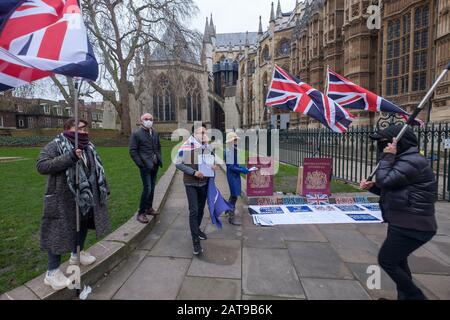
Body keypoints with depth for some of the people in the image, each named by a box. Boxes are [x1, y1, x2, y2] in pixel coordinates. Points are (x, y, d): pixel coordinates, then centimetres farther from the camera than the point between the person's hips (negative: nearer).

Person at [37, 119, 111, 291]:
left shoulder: (88, 147, 7)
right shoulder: (55, 146, -13)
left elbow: (97, 170, 16)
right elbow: (41, 166, -24)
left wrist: (104, 189, 16)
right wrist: (69, 157, -33)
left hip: (86, 197, 7)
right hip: (62, 200, -7)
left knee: (83, 225, 20)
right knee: (59, 232, 2)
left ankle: (77, 254, 44)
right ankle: (52, 272, 18)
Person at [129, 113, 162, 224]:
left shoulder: (155, 133, 12)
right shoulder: (136, 134, -6)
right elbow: (133, 151, -9)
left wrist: (160, 160, 9)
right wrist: (140, 164, -13)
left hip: (155, 165, 6)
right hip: (145, 166, -6)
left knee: (152, 187, 14)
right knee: (147, 188, -8)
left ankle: (149, 208, 29)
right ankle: (141, 213, 4)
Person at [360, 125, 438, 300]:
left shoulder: (412, 162, -20)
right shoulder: (404, 160, 13)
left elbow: (385, 180, -25)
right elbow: (392, 189, 18)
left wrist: (388, 156, -16)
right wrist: (372, 186, 1)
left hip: (411, 226, -10)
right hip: (404, 223, 10)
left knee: (386, 260, 1)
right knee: (397, 261, 23)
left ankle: (415, 296, 18)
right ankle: (405, 296, 39)